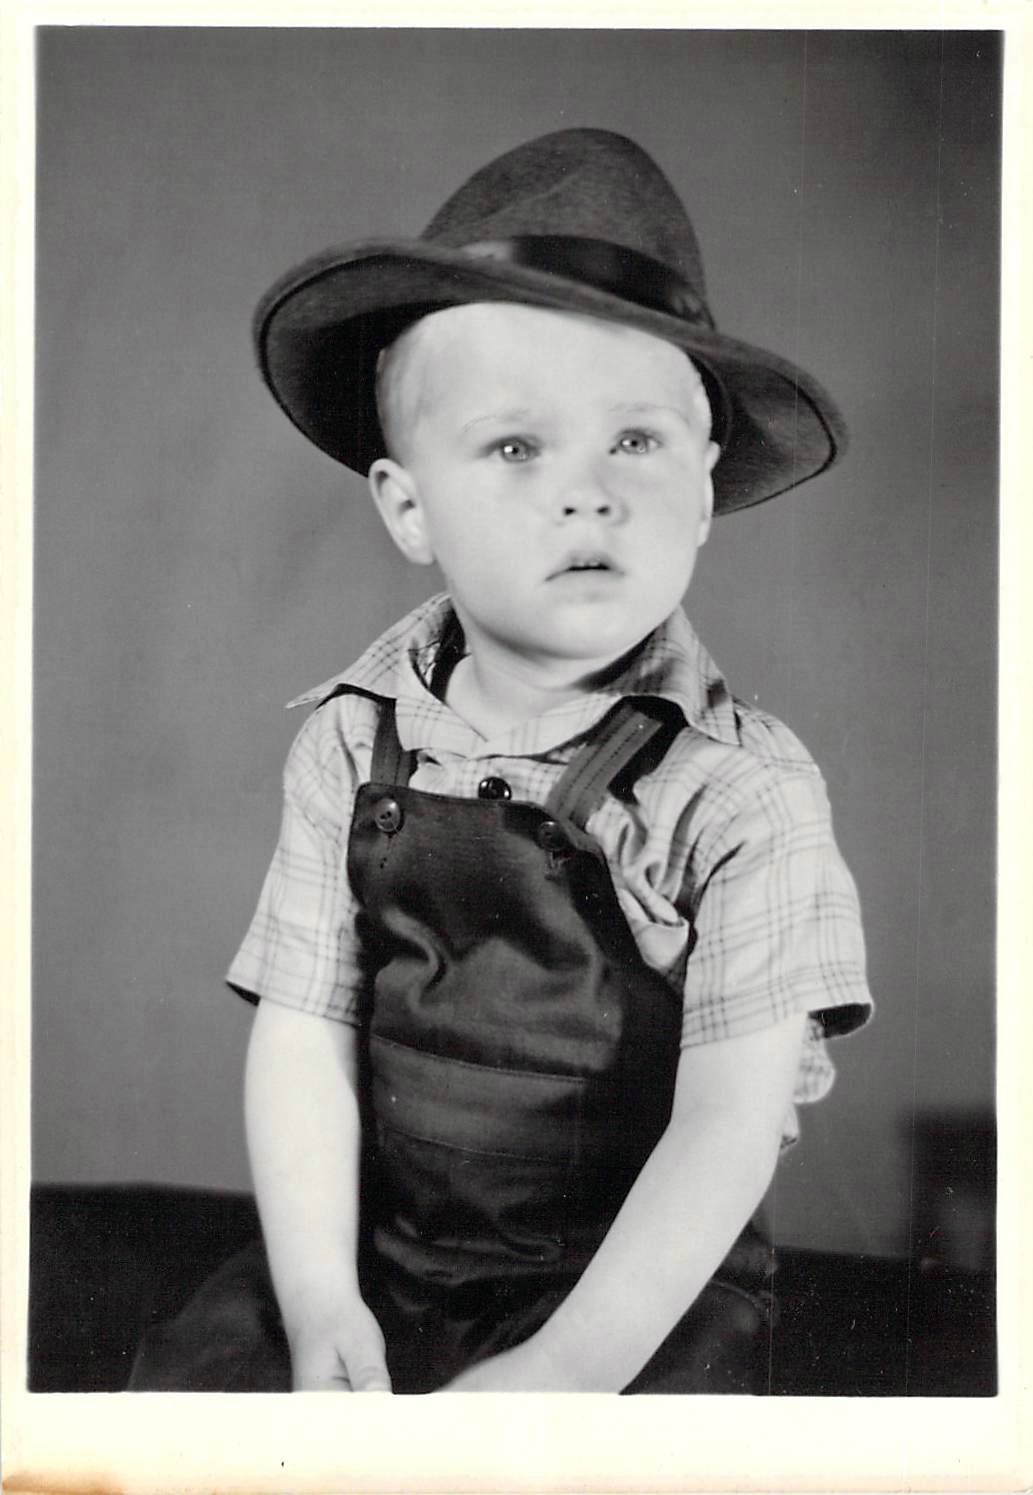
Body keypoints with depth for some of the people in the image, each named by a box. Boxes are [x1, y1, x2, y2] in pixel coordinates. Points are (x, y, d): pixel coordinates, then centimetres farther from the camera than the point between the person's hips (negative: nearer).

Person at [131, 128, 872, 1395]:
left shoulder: (746, 793, -14)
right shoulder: (352, 748, -4)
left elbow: (724, 1123, -16)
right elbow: (305, 1033, -3)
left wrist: (571, 1364, -22)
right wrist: (318, 1300, -14)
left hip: (646, 1279, -2)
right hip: (382, 1255, 3)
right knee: (196, 1365, -9)